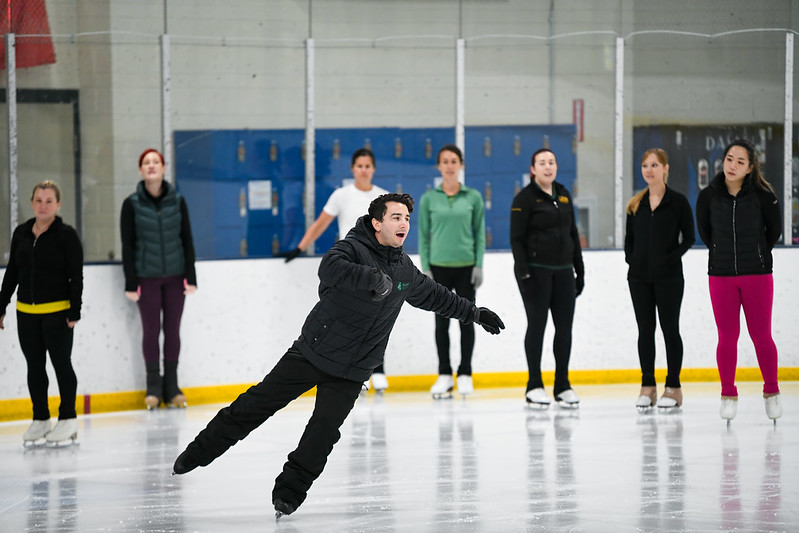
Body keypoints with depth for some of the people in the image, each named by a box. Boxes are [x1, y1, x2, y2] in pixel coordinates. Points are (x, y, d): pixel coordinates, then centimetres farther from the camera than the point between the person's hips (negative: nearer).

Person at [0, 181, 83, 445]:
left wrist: (74, 312, -13)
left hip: (58, 311, -5)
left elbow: (76, 276, -8)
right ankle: (40, 419, 17)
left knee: (61, 363, 1)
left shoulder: (66, 235, -7)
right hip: (26, 312, 5)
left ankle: (68, 419, 10)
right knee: (34, 365, 9)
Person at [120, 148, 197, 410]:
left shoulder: (177, 201, 2)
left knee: (172, 330, 4)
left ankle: (171, 387, 12)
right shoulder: (132, 204, -3)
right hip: (147, 277, -2)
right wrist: (130, 283, -6)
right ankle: (153, 388, 9)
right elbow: (127, 245, -2)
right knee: (151, 330, 1)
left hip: (174, 276, 2)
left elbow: (187, 240, 5)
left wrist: (191, 276, 0)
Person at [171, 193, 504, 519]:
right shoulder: (353, 249, -13)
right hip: (312, 353, -4)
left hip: (350, 374, 4)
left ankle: (288, 492, 5)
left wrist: (475, 313, 29)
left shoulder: (405, 269, 8)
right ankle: (200, 452, 12)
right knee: (258, 403, -1)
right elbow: (330, 268, -36)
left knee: (323, 433, -7)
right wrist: (374, 278, -44)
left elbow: (433, 295, 26)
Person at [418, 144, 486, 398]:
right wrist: (425, 268, -2)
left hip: (466, 266, 0)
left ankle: (465, 374, 11)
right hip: (439, 267, 0)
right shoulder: (429, 198, 3)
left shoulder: (473, 197, 3)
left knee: (466, 320, 3)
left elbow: (479, 233, 5)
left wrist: (479, 265, -2)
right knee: (441, 322, 3)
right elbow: (424, 235, 5)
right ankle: (444, 375, 10)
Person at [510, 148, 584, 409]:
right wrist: (524, 274, -17)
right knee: (537, 325, -2)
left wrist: (579, 270, 14)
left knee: (564, 327, 4)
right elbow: (516, 238, -10)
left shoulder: (563, 195, 12)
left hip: (563, 270, 6)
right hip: (536, 270, -6)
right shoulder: (525, 198, -7)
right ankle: (534, 386, 6)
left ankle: (563, 386, 12)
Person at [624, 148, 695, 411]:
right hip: (639, 276, 4)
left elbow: (688, 238, -3)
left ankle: (673, 387, 6)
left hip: (668, 277, -4)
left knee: (670, 329, 0)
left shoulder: (678, 202, -3)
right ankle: (647, 387, 11)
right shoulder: (636, 204, 10)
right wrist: (631, 259, 2)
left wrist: (671, 258, -11)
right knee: (645, 330, 6)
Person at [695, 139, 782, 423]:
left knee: (761, 335, 2)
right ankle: (728, 396, 15)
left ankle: (771, 392, 18)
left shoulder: (763, 195, -11)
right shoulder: (708, 196, -6)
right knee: (727, 337, 4)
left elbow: (774, 230, 5)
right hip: (721, 275, 1)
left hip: (757, 275, -1)